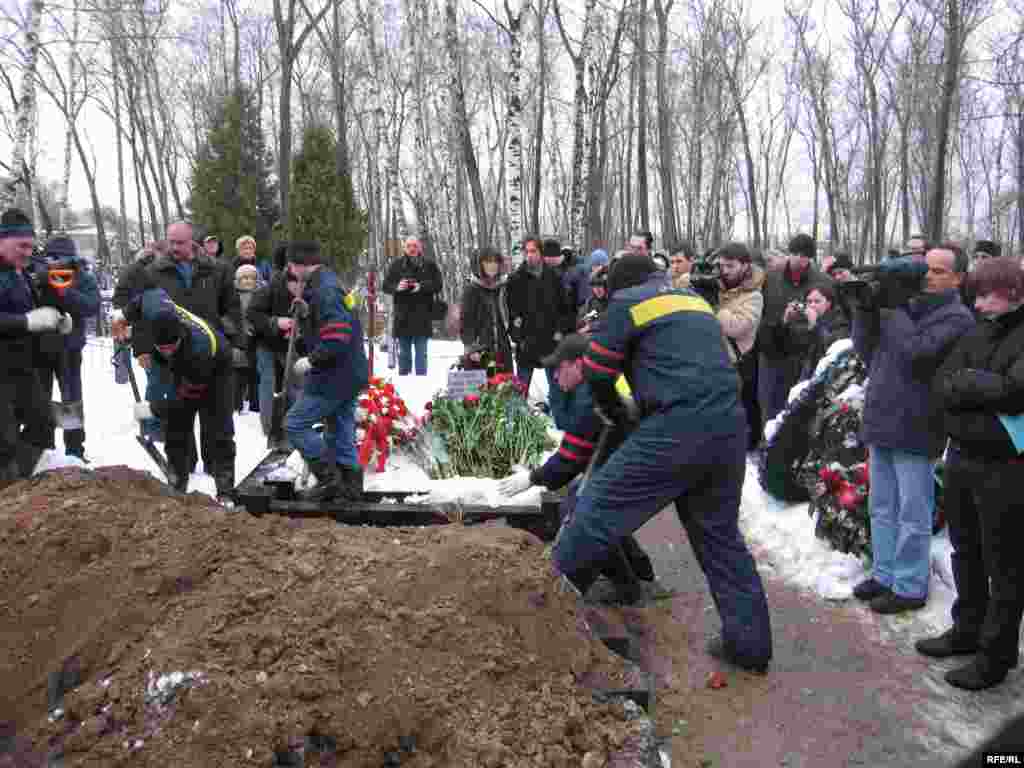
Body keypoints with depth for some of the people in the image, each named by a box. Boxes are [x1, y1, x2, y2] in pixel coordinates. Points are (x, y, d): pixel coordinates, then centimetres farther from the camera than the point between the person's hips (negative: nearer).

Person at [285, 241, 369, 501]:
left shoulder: (323, 291, -18)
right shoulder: (326, 283, 15)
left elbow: (337, 336, -27)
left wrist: (312, 360, -18)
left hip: (333, 375, -10)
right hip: (351, 372, 10)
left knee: (296, 424, -3)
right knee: (343, 428, 15)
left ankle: (329, 478, 0)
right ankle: (350, 484, 22)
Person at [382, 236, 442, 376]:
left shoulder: (429, 265, 5)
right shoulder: (397, 265, 8)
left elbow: (438, 285, -1)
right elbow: (385, 286, 5)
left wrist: (422, 287, -17)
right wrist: (397, 286, -16)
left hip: (423, 316, -1)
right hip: (402, 316, 1)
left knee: (421, 353, 3)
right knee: (403, 353, 9)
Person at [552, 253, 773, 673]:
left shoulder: (627, 302, 6)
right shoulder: (696, 301, 27)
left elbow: (597, 372, 9)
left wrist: (613, 410, 28)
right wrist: (640, 407, 33)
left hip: (678, 430, -7)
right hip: (729, 430, 7)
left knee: (601, 506, 2)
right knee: (720, 535, 18)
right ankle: (749, 641, 25)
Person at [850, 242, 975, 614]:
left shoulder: (957, 318, -9)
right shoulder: (908, 306, 12)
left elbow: (917, 352, -24)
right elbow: (866, 350, 11)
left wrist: (891, 310, -13)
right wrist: (866, 308, -2)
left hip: (914, 429, -7)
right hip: (881, 421, 7)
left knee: (912, 515, 4)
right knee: (881, 509, 17)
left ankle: (910, 587, 17)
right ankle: (884, 574, 30)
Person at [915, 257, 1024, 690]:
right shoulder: (979, 333, 8)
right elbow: (941, 386, 0)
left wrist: (967, 381, -12)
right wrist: (987, 390, -15)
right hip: (960, 458, 7)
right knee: (966, 552, 20)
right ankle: (968, 629, 38)